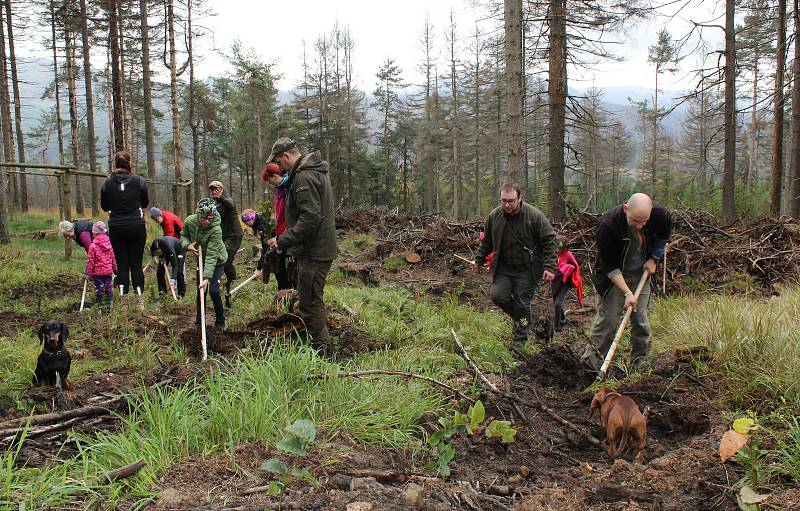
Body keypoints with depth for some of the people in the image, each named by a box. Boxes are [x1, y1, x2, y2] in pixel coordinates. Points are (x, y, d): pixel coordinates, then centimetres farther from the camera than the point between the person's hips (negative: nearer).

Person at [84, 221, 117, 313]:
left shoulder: (93, 246, -14)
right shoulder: (108, 244, 1)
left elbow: (90, 261, -11)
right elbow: (113, 258, 10)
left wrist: (88, 273, -3)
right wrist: (114, 269, 22)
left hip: (97, 272, -5)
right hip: (108, 271, 5)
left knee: (99, 290, 4)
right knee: (108, 288, 13)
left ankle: (102, 307, 6)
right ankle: (109, 305, 19)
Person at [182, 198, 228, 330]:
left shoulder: (216, 229, -35)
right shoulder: (190, 221, -20)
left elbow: (211, 256, -37)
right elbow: (183, 235, 2)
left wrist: (207, 278, -41)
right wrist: (188, 245, -22)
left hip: (217, 261, -5)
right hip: (201, 259, 5)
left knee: (213, 290, -14)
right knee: (200, 291, 7)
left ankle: (220, 322, 5)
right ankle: (199, 321, 23)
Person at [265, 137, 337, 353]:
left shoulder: (305, 177, -18)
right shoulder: (315, 171, 16)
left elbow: (310, 218, -27)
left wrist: (282, 241, -22)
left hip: (313, 252, -11)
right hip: (321, 248, 11)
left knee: (309, 303, -5)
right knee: (314, 299, 19)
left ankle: (322, 350, 1)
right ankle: (323, 346, 29)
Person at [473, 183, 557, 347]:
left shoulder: (534, 216, -14)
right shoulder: (494, 216, -4)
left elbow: (549, 242, -9)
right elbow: (487, 241, 13)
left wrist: (549, 267, -15)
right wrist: (479, 260, 18)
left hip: (526, 270, -4)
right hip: (503, 268, 4)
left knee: (522, 304, 0)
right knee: (497, 295, -8)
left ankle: (519, 338, 18)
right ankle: (519, 316, 21)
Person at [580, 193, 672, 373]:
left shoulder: (660, 214, -20)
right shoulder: (608, 224, -32)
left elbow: (664, 234, 8)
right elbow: (609, 265, -25)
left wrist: (654, 258, 1)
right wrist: (627, 292, -28)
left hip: (641, 273, 4)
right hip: (613, 276, -4)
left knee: (641, 320, 6)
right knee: (608, 319, -7)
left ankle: (640, 361, 20)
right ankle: (592, 359, 5)